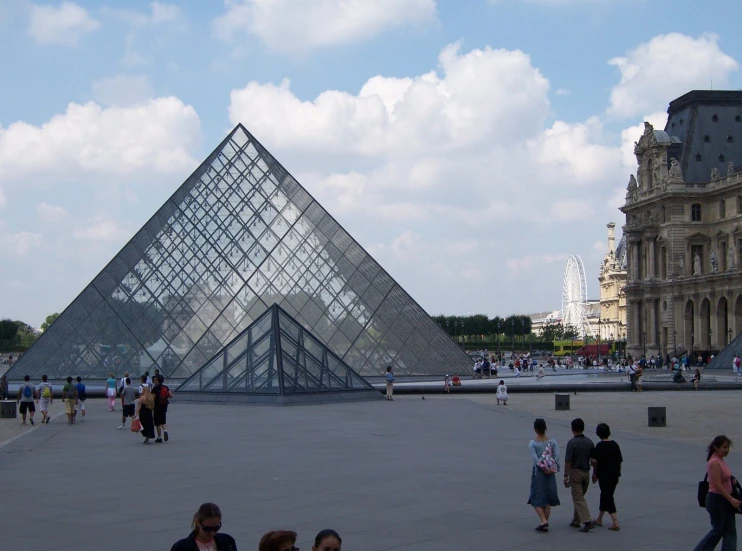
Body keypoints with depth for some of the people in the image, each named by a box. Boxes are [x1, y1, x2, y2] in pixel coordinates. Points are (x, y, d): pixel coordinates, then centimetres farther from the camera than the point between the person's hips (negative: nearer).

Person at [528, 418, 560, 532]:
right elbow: (557, 456, -10)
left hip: (538, 472, -3)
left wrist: (544, 469, -14)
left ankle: (543, 521, -13)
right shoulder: (552, 441, -1)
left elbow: (535, 459, -18)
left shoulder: (532, 443, -9)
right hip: (550, 473, 3)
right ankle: (545, 525, 12)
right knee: (547, 499, 11)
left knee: (536, 499, 5)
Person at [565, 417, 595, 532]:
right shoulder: (589, 442, 2)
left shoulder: (572, 443, -15)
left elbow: (568, 461, -17)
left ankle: (587, 521, -16)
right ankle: (576, 520, 25)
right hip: (586, 472, 6)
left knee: (578, 498, -4)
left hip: (575, 472, -6)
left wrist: (566, 475, -12)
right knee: (579, 497, 19)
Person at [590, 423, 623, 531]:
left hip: (604, 475, -7)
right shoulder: (615, 445, 5)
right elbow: (620, 461, 10)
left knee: (607, 497, -2)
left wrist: (595, 473, -5)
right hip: (615, 474, 7)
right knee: (605, 495, 19)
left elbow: (594, 461, -19)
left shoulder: (599, 446, -13)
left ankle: (615, 523, -10)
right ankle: (599, 519, 32)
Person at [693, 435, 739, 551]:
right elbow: (718, 485, -24)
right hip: (716, 500, -9)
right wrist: (731, 499, -26)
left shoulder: (720, 460, 8)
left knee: (730, 530, 7)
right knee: (718, 530, 3)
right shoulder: (714, 463, -20)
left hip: (725, 500, 9)